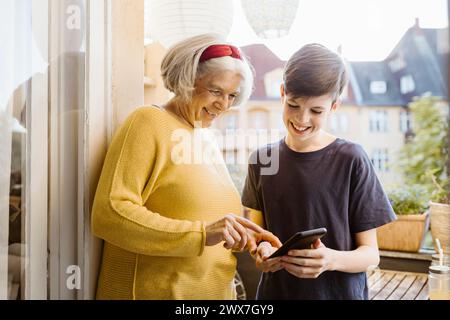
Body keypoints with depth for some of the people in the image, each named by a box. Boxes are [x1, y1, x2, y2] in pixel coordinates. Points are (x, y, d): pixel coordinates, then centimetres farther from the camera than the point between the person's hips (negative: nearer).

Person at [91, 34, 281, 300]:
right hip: (156, 291, -7)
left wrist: (244, 239, -2)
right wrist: (201, 233, -27)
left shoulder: (205, 139, 10)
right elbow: (109, 214, -21)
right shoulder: (150, 122, -12)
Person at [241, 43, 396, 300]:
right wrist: (261, 251, -19)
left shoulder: (351, 159, -13)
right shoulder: (262, 159, -2)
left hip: (340, 291, -2)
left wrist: (332, 260, -28)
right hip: (276, 289, 3)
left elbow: (371, 253, -9)